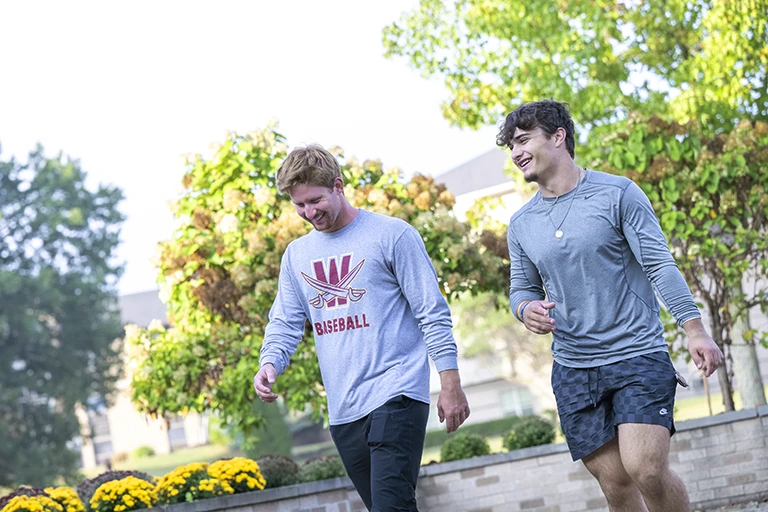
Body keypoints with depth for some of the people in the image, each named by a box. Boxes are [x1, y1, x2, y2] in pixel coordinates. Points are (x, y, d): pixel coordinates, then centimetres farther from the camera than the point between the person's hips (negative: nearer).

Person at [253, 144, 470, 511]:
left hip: (395, 395, -6)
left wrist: (451, 386, -8)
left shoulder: (391, 235, -2)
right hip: (342, 409, 6)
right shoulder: (296, 255, 15)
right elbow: (285, 323, 13)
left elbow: (432, 313, -4)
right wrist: (269, 364, -9)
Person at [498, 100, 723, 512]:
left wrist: (694, 330, -14)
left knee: (645, 468, -19)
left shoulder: (618, 194, -3)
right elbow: (522, 289, 17)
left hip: (638, 356, -4)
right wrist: (527, 310, -8)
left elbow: (659, 264, -6)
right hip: (573, 369, 4)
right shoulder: (521, 224, 10)